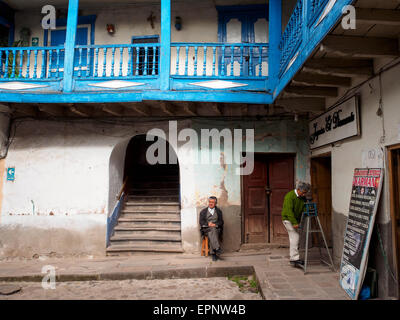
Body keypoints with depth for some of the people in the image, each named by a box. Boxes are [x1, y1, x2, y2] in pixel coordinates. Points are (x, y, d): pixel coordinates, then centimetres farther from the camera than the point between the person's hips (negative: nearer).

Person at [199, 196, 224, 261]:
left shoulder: (218, 211, 17)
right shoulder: (203, 211, 15)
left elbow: (221, 222, 8)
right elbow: (201, 221, 5)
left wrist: (215, 224, -12)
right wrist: (208, 224, -14)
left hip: (216, 228, 0)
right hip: (206, 229, 0)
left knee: (211, 234, -34)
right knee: (212, 230, -35)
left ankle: (213, 253, -38)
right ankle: (217, 248, -44)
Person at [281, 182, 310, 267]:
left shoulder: (302, 197, 4)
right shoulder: (290, 196, -20)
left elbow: (304, 208, 7)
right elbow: (289, 211, -25)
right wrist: (294, 223, -28)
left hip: (296, 219, 8)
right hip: (288, 219, -8)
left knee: (293, 237, 10)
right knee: (295, 237, -15)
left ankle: (292, 257, 18)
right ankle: (294, 258, -15)